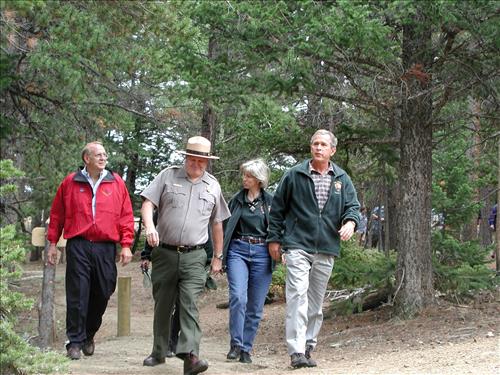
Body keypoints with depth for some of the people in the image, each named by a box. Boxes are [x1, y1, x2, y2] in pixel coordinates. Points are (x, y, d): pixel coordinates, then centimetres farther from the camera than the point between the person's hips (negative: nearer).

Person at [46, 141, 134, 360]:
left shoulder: (116, 183, 9)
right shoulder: (71, 183, 8)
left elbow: (126, 216, 8)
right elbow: (57, 215, 12)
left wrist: (126, 245, 1)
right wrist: (52, 243, 9)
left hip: (106, 248, 2)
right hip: (78, 246, -1)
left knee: (102, 294, 5)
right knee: (77, 295, -5)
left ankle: (89, 335, 24)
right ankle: (75, 342, 0)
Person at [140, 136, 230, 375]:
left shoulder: (213, 186, 12)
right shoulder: (168, 176, 5)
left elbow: (217, 224, 20)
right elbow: (148, 203, -3)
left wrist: (218, 257, 20)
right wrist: (149, 227, -23)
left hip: (194, 256, 0)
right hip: (164, 253, 0)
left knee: (189, 303, -16)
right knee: (162, 305, 9)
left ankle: (189, 354, -25)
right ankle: (159, 352, 24)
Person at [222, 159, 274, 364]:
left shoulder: (270, 201, 5)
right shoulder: (236, 200, 7)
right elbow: (225, 228, 11)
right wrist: (220, 256, 7)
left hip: (262, 254, 0)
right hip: (238, 251, 0)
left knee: (255, 307, 2)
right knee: (238, 297, -19)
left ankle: (246, 349, 12)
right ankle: (236, 344, -10)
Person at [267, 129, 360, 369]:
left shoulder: (342, 179, 10)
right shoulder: (295, 175, 2)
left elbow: (352, 205, 8)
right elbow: (277, 208, 7)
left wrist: (350, 222, -15)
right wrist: (274, 239, 4)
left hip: (326, 250, 4)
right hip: (297, 246, -4)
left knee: (316, 302, 11)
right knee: (298, 296, -16)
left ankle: (308, 347, 21)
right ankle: (296, 351, -20)